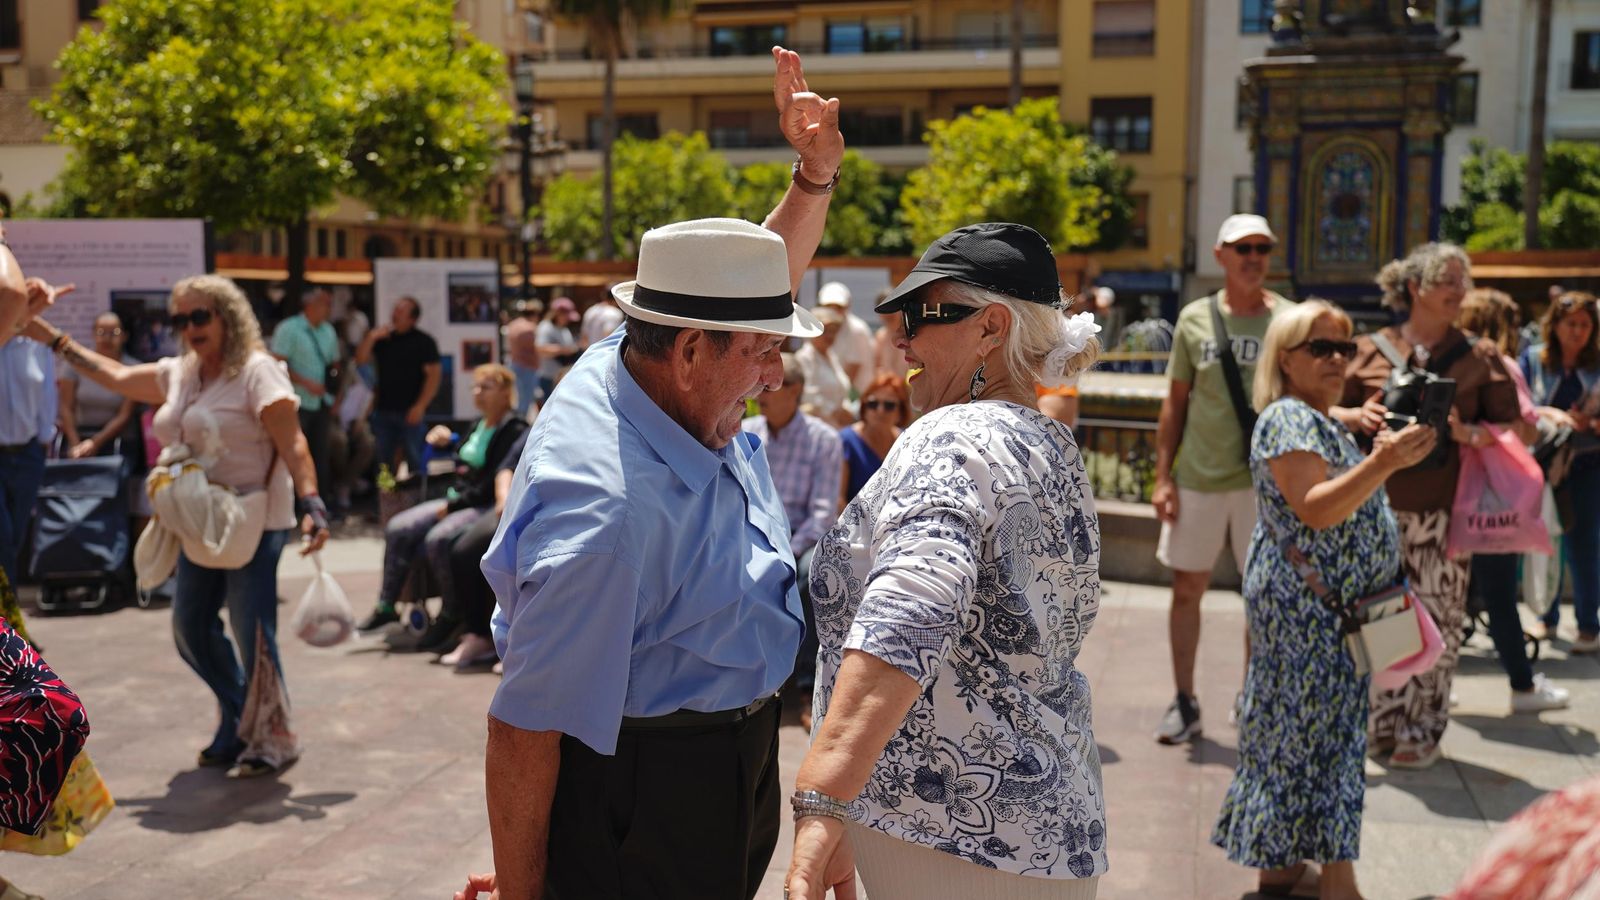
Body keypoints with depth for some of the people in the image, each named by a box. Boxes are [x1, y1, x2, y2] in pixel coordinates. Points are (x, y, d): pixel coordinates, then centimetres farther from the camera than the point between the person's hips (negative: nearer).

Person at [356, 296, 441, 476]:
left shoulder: (423, 341, -1)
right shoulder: (383, 339, 15)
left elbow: (434, 375, -8)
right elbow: (360, 360, 10)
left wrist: (420, 406, -14)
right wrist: (371, 337, -4)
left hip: (409, 412, -5)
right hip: (383, 410, 5)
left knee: (414, 460, -1)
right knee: (383, 461, 9)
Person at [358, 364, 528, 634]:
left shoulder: (514, 430, -11)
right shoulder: (478, 426, 18)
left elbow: (495, 484, -19)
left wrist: (453, 505, -17)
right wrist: (446, 442, 9)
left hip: (488, 508, -9)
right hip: (455, 501, 9)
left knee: (438, 538, -31)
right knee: (397, 529, -5)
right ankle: (386, 607, 0)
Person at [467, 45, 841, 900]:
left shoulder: (648, 361, -8)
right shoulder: (611, 510, -34)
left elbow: (761, 279, 13)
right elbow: (525, 731, -26)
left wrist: (815, 175, -1)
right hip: (644, 804, -9)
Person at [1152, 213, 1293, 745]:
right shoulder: (1195, 318, 4)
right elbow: (1175, 401, 7)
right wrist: (1163, 475, 2)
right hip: (1197, 477, 2)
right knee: (1187, 588, 7)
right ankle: (1184, 703, 19)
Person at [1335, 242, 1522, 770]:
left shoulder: (1479, 358, 6)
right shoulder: (1371, 350, 7)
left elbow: (1511, 428, 5)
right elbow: (1328, 410, 12)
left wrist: (1468, 433, -13)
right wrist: (1357, 417, -8)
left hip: (1442, 509, -1)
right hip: (1376, 503, 1)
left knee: (1434, 621, 0)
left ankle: (1423, 731, 12)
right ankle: (1379, 723, 20)